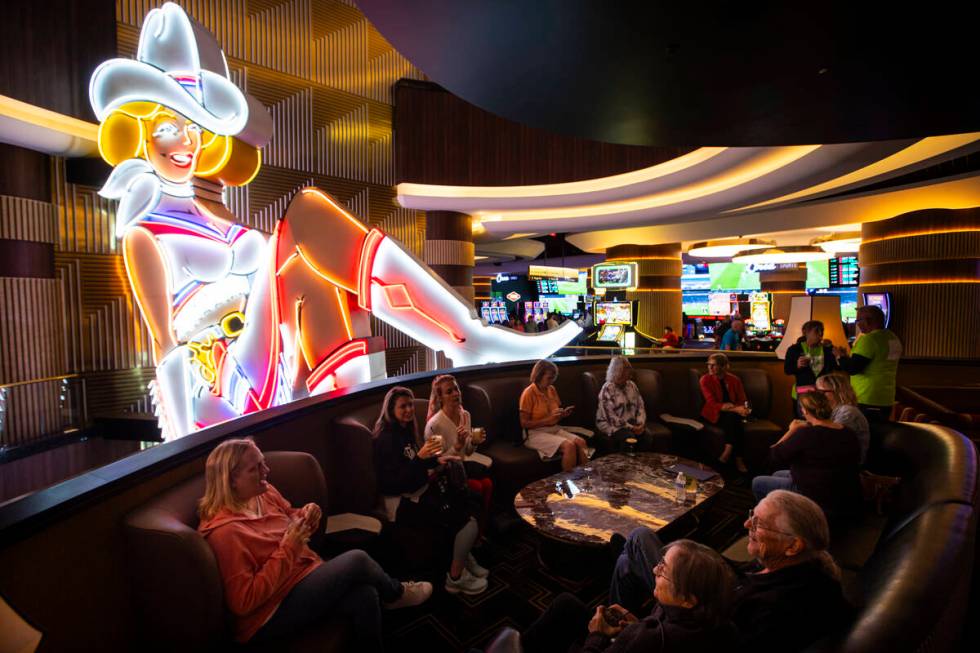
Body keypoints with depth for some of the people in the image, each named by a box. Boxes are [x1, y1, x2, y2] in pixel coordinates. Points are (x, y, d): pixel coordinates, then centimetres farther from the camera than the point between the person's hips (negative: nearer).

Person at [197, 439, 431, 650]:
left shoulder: (265, 492, -1)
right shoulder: (225, 531, -24)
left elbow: (290, 517, 17)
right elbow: (244, 602, -24)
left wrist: (305, 517, -7)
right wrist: (287, 550, -26)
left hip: (303, 576, 8)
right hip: (271, 614, -8)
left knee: (365, 595, -17)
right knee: (357, 560, -19)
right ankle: (397, 593, 12)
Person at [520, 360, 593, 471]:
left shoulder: (552, 390, 9)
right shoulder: (529, 393, -12)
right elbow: (524, 424, -13)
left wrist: (563, 414, -3)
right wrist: (548, 420, -20)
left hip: (555, 429, 7)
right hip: (536, 433, -6)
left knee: (581, 442, -20)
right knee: (569, 446, -29)